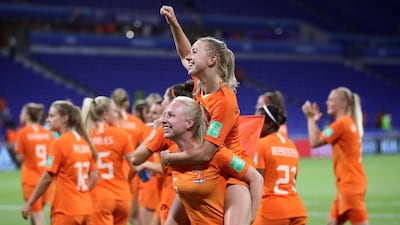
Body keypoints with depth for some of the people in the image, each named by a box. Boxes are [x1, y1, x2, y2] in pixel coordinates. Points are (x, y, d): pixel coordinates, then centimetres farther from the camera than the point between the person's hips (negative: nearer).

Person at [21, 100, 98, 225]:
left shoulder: (59, 143, -11)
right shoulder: (84, 142, 9)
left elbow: (47, 178, -12)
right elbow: (94, 177, 10)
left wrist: (29, 203, -5)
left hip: (66, 211, -7)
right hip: (85, 209, 7)